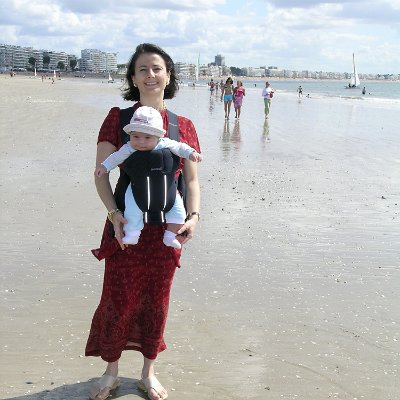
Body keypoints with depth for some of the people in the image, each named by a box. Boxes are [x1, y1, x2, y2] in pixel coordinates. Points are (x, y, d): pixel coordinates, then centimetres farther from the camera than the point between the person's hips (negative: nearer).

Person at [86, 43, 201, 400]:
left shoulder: (183, 126, 4)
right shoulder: (118, 119, -2)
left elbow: (192, 179, 5)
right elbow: (101, 174, -4)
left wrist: (194, 215, -12)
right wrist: (115, 214, -17)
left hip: (166, 227, 2)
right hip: (126, 224, -2)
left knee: (157, 301, 12)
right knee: (118, 299, 4)